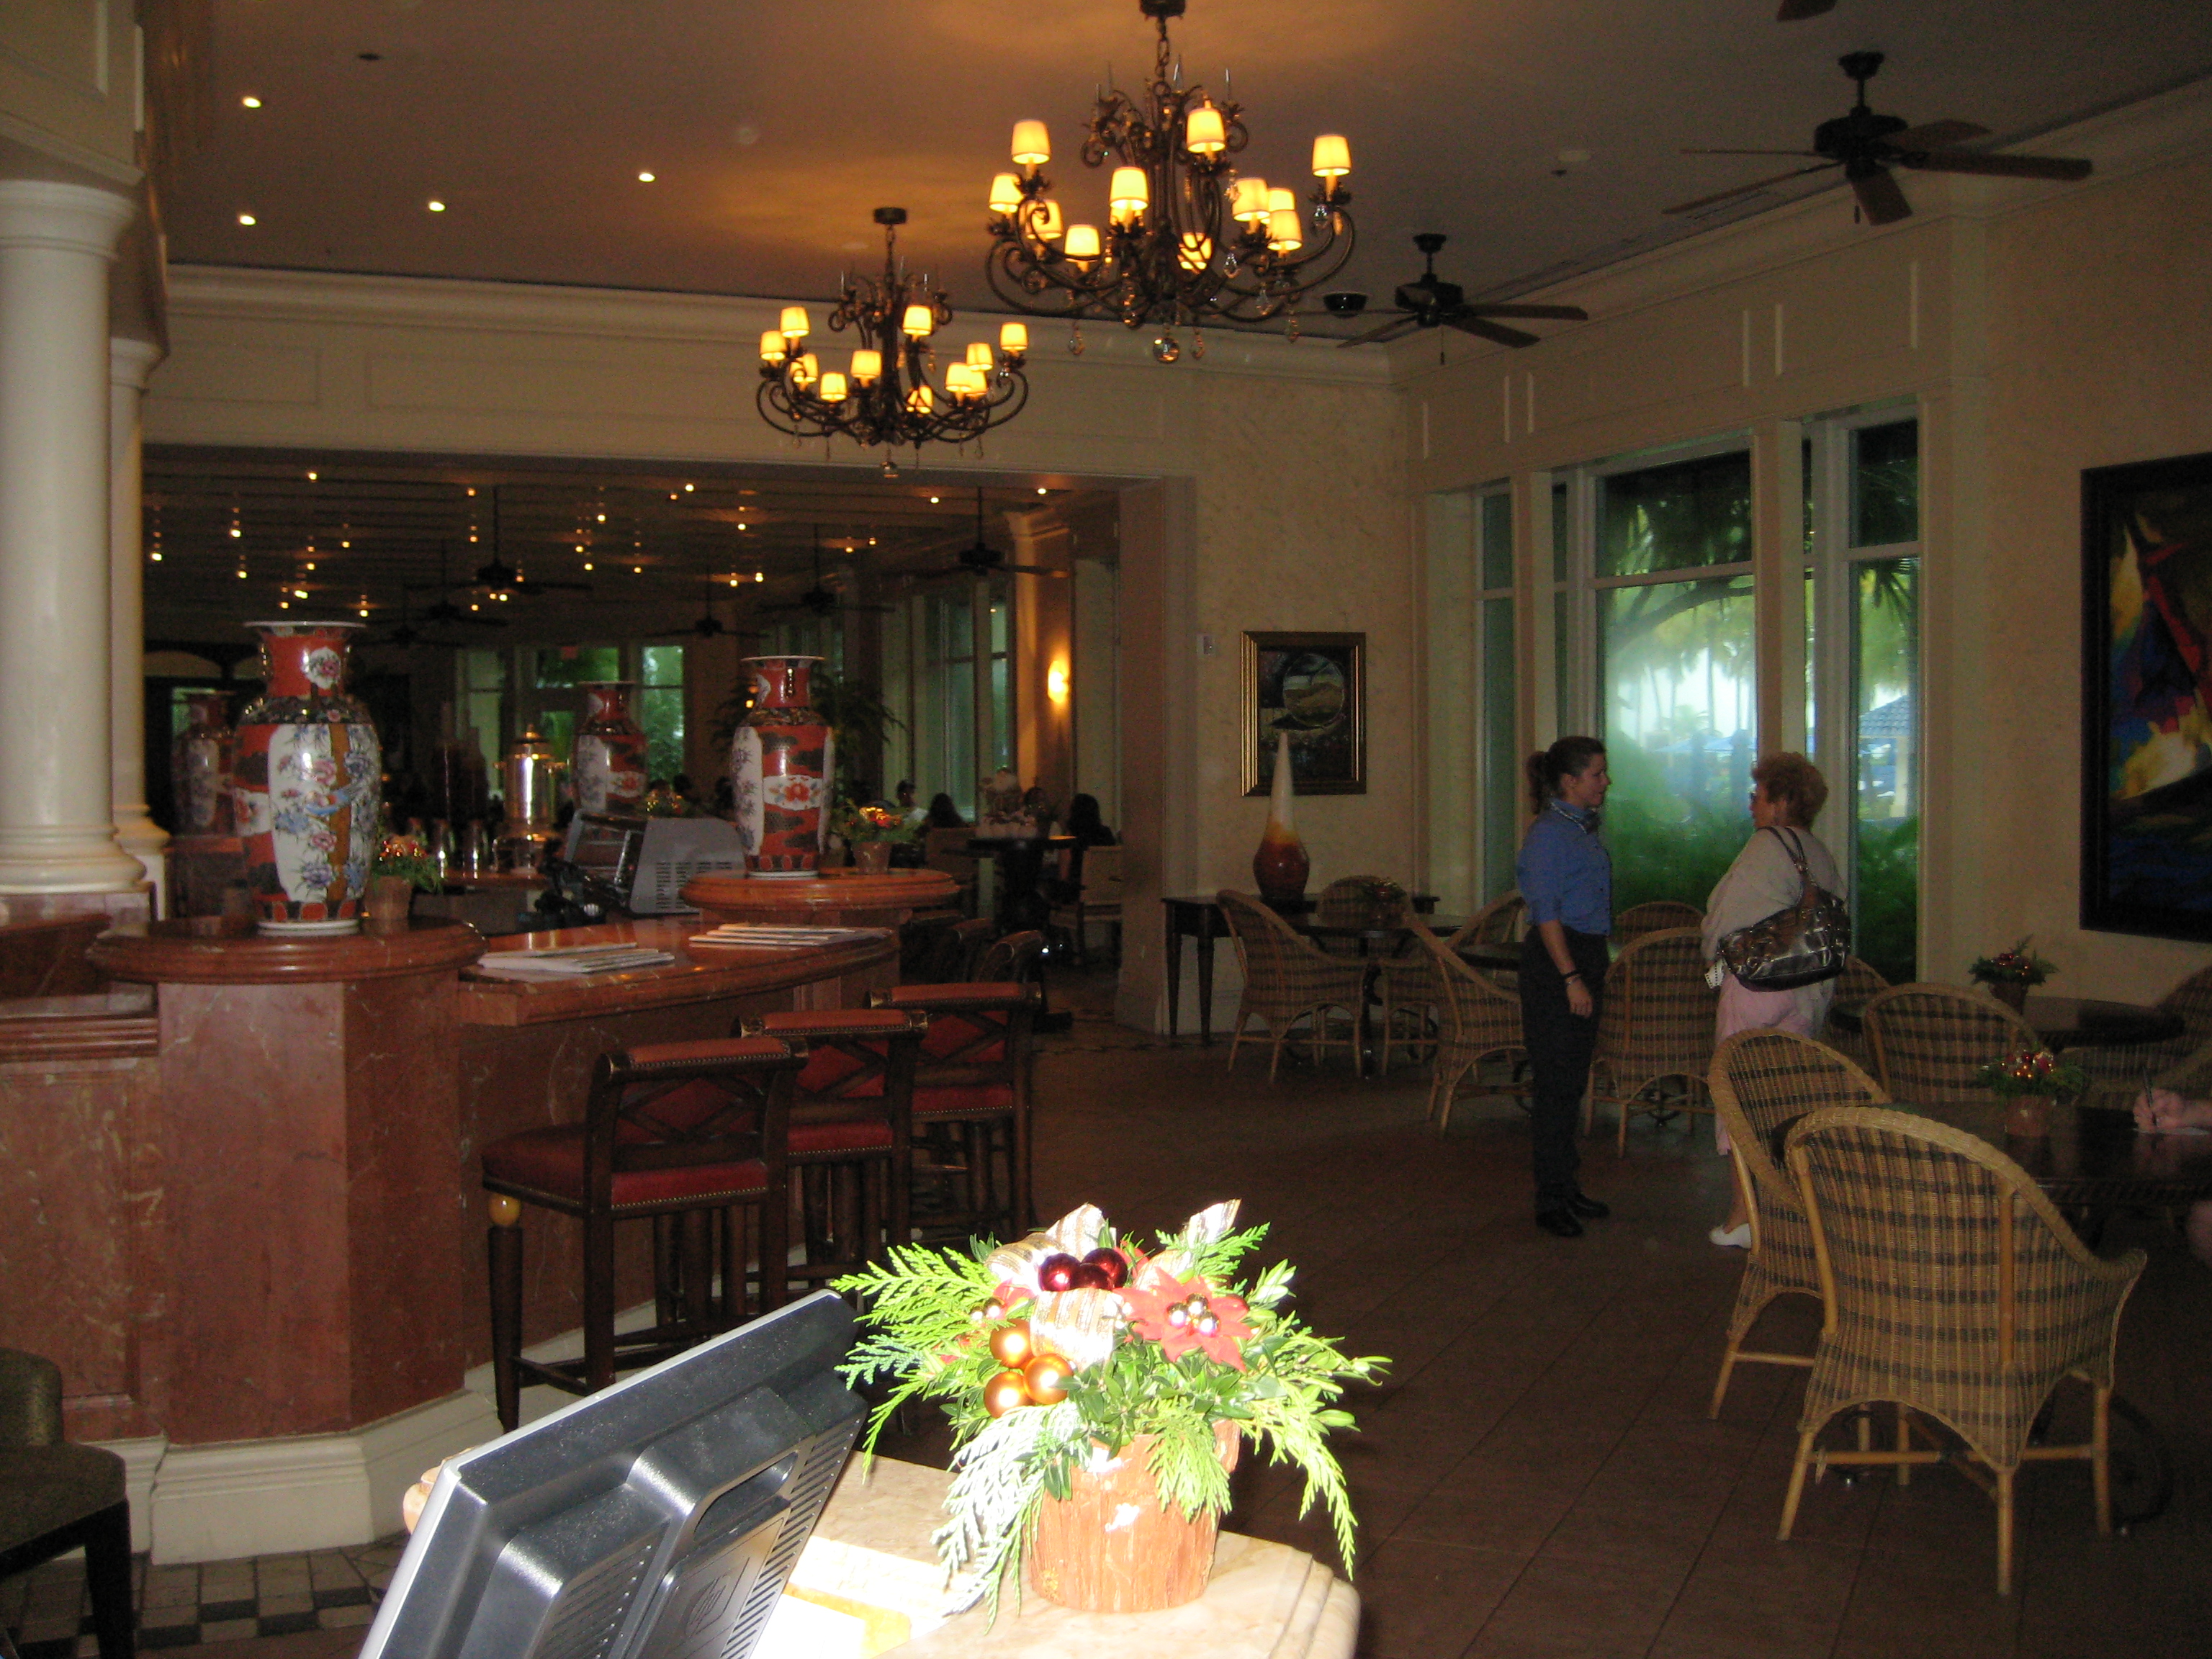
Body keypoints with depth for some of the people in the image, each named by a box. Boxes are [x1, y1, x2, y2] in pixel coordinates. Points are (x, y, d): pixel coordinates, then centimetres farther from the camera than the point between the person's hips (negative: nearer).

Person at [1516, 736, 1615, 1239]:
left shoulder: (1583, 828, 15)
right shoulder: (1549, 834, -14)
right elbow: (1546, 913, -18)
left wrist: (1590, 973, 20)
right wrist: (1571, 978, -21)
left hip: (1585, 958, 9)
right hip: (1554, 961, -9)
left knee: (1573, 1081, 14)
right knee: (1557, 1082, -5)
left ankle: (1567, 1188, 23)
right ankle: (1552, 1200, 2)